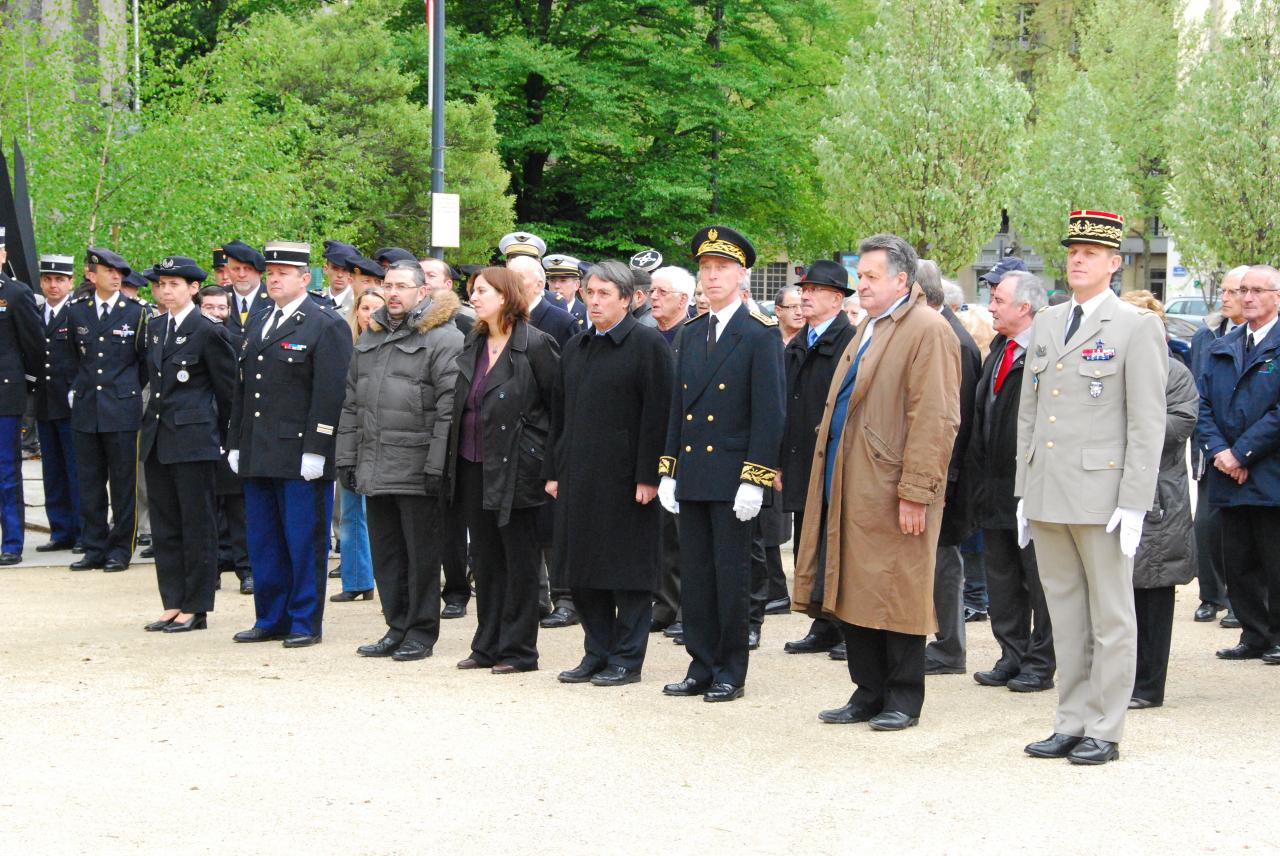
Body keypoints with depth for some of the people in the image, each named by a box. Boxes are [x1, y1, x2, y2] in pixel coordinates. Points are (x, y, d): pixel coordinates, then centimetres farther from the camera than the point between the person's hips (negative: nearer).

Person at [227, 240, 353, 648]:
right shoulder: (258, 324, 18)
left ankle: (306, 622, 7)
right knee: (263, 542, 12)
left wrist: (316, 450, -19)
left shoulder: (326, 326, -7)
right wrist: (236, 444, 16)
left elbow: (330, 394, -13)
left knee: (303, 542, -1)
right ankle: (271, 619, 21)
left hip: (301, 455, -7)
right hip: (258, 456, 8)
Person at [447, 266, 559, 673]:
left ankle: (519, 650, 8)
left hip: (514, 468, -7)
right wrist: (455, 459, 13)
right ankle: (488, 646, 20)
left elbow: (561, 405, -9)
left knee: (520, 560, 2)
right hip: (473, 467, 7)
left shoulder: (536, 345, -11)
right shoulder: (472, 344, 11)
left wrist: (553, 463, -8)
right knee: (485, 558, 12)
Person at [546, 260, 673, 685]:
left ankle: (626, 659, 7)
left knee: (628, 569, -1)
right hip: (579, 475, 7)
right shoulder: (575, 347, 15)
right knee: (582, 570, 10)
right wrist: (554, 471, 13)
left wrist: (647, 477, -16)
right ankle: (596, 654, 20)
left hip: (624, 476, -7)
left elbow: (657, 414, -11)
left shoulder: (648, 344, -6)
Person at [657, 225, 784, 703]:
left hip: (732, 478, -6)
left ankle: (731, 672, 9)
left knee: (731, 576, 0)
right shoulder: (691, 334, 13)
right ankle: (701, 667, 18)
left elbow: (768, 414, -11)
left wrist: (754, 480, -16)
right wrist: (668, 471, 10)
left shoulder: (761, 335, -7)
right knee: (695, 575, 9)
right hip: (691, 475, 6)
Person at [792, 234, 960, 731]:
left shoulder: (928, 331, -10)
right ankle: (869, 694, 20)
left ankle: (902, 700, 10)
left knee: (896, 596, 0)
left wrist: (915, 494, -20)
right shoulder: (870, 329, 19)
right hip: (848, 486, 9)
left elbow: (935, 421, -16)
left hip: (890, 493, -9)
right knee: (855, 593, 11)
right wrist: (831, 478, 16)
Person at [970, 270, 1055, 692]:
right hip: (997, 484, 9)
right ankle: (1012, 657, 20)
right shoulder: (998, 351, 14)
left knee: (1038, 578, 1)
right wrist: (980, 465, 15)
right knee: (1001, 577, 12)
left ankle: (1040, 663, 9)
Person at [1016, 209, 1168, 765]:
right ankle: (1071, 724, 19)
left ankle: (1104, 731, 8)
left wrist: (1134, 504, -14)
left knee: (1111, 618, 2)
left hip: (1101, 493, -6)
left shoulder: (1137, 328, -5)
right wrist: (1024, 490, 13)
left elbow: (1147, 424, -9)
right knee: (1065, 615, 11)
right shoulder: (1046, 323, 14)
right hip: (1048, 497, 6)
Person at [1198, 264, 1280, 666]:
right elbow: (1203, 404, 10)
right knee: (1237, 564, 9)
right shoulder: (1222, 349, 14)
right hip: (1230, 480, 6)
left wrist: (1242, 453, -14)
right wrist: (1218, 450, -6)